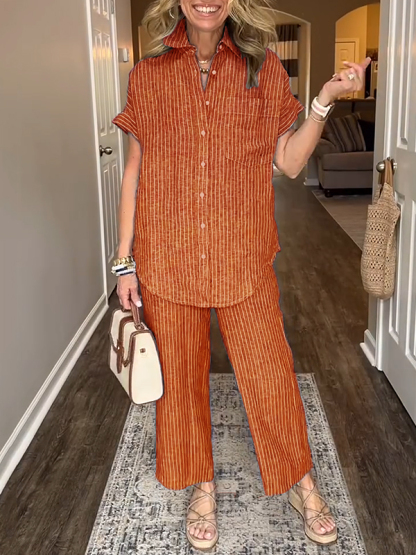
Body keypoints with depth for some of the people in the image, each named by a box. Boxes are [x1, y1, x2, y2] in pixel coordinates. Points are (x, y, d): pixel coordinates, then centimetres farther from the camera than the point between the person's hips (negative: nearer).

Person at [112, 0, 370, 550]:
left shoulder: (264, 70, 3)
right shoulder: (148, 75, 2)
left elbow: (289, 162, 5)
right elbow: (134, 172, 5)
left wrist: (325, 100, -9)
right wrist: (125, 262, 3)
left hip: (243, 257, 0)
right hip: (167, 258, 1)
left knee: (271, 374, 8)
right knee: (181, 376, 12)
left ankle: (299, 481, 33)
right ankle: (201, 484, 36)